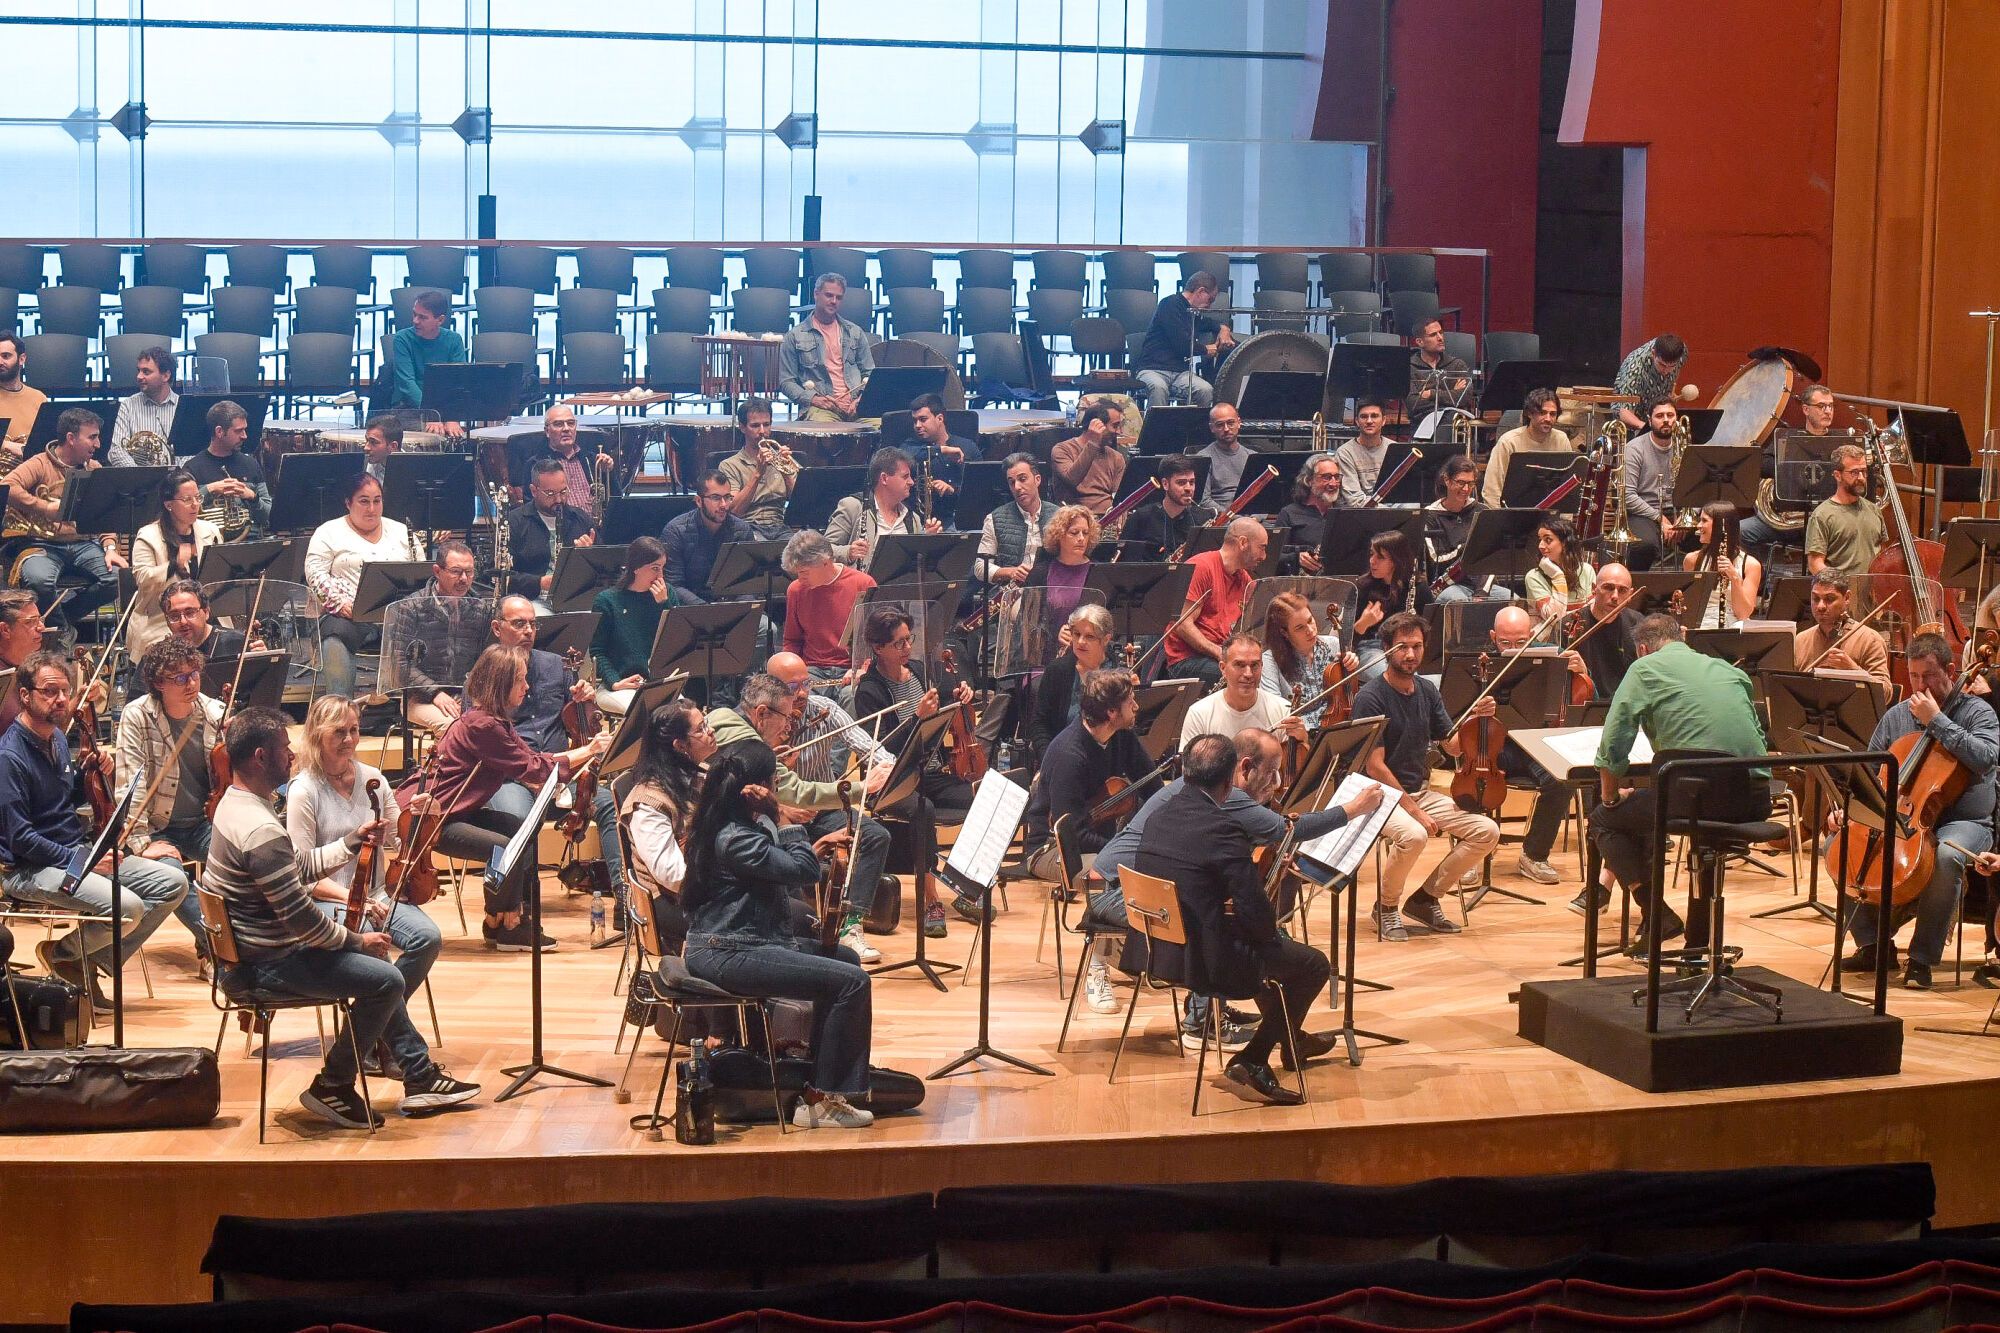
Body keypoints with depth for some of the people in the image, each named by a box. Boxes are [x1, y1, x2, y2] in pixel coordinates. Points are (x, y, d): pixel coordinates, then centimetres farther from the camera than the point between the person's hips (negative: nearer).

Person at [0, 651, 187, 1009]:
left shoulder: (58, 738, 10)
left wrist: (100, 772, 3)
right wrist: (76, 859, -19)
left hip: (79, 851, 9)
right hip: (31, 869, -9)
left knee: (172, 884, -2)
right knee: (128, 906, -29)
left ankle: (96, 961, 2)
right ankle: (62, 953, -1)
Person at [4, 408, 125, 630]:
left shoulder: (94, 469, 17)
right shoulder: (40, 465, 0)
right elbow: (8, 488, -17)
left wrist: (110, 547, -8)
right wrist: (46, 508, -22)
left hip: (85, 544, 4)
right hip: (46, 546, -4)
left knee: (118, 578, -23)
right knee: (38, 581, -37)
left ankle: (62, 617, 0)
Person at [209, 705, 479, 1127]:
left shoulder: (235, 803, 7)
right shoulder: (261, 831, -27)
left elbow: (301, 867, 16)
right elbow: (300, 917, -26)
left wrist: (353, 843, 6)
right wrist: (357, 940, -11)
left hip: (251, 947, 11)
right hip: (267, 964, -11)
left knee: (376, 965, 22)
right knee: (386, 980, -14)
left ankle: (420, 1075, 25)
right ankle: (332, 1088, 2)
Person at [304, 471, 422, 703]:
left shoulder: (401, 532, 23)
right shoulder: (329, 533, 12)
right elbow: (316, 575, 0)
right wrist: (342, 604, -16)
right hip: (348, 617, -2)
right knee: (334, 642, -38)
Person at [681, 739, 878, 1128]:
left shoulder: (736, 826, 10)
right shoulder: (734, 838, -22)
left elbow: (783, 869, 22)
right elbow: (805, 872, -22)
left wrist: (818, 846, 15)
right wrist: (781, 816, -18)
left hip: (735, 942, 11)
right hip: (727, 955, -11)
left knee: (845, 958, 24)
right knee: (852, 981, -16)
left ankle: (823, 1073, 27)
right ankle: (823, 1099, -7)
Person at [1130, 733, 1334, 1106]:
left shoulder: (1161, 814, 0)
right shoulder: (1220, 830, -24)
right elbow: (1258, 915, -23)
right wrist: (1270, 927, 0)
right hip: (1204, 962, -9)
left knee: (1274, 943, 33)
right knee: (1315, 965, 11)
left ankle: (1291, 1040, 45)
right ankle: (1253, 1059, 16)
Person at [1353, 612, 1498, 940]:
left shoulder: (1427, 691, 7)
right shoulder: (1371, 698, -14)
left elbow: (1452, 746, 11)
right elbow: (1375, 767, -18)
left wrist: (1476, 719, -8)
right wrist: (1414, 811, -21)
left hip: (1421, 792, 7)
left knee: (1487, 832, -8)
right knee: (1413, 835, -37)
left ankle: (1425, 899, 7)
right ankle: (1385, 906, -9)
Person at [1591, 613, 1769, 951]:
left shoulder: (1645, 668, 8)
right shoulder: (1729, 670, 23)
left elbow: (1613, 744, 1)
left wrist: (1610, 796, 18)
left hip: (1697, 796, -5)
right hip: (1754, 802, 5)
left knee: (1604, 820, 19)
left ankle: (1657, 915, 5)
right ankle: (1701, 933, 32)